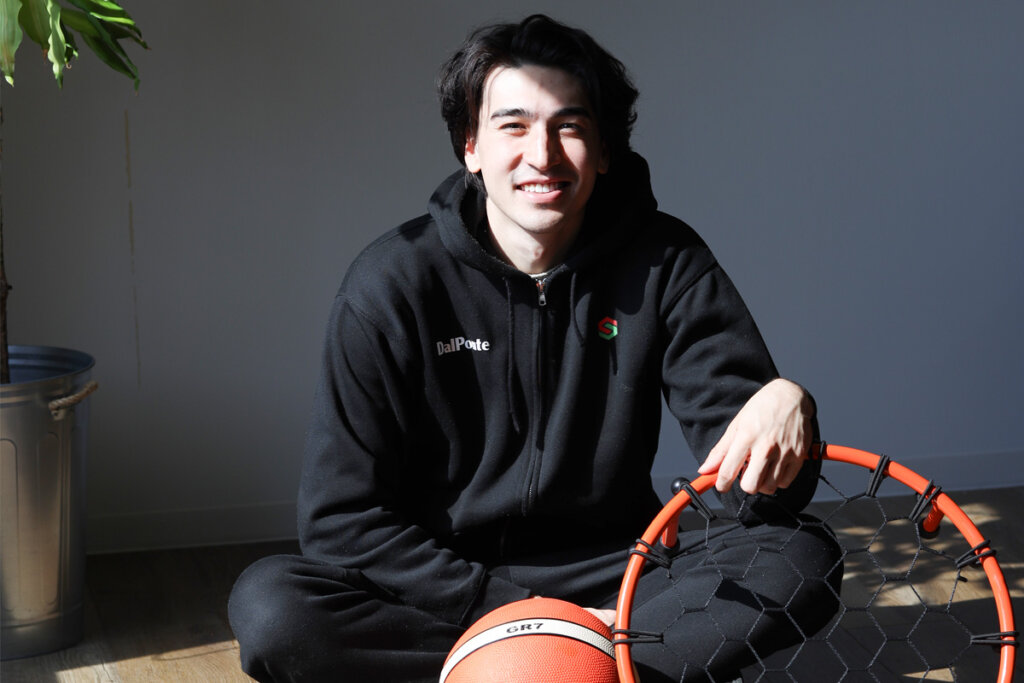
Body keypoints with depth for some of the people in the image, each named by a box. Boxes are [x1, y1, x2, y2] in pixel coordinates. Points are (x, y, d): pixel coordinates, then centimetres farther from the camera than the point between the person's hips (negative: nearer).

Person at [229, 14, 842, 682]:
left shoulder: (665, 264, -4)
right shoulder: (395, 282, -8)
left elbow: (763, 500, -10)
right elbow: (343, 517, -10)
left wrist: (786, 403, -35)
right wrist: (512, 608, -20)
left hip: (617, 577, 1)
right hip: (452, 585, -1)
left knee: (803, 561, -22)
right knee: (270, 607, -29)